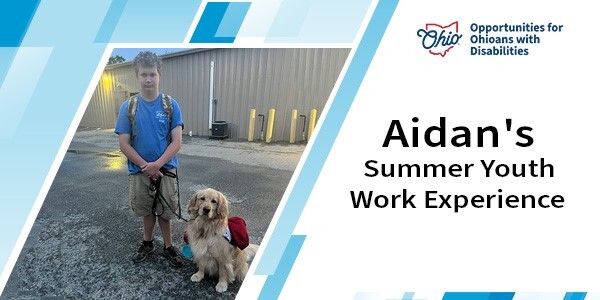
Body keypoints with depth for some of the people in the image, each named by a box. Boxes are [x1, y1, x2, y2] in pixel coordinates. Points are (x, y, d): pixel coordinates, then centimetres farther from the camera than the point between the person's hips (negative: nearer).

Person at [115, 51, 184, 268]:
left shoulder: (171, 105, -7)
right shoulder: (128, 107, -5)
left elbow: (176, 142, -10)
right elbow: (124, 144, -6)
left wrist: (157, 164, -21)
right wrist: (145, 166, -15)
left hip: (166, 169, -1)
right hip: (139, 171, 1)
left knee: (164, 211, 10)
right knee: (146, 210, 17)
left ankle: (168, 247, 29)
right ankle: (148, 243, 38)